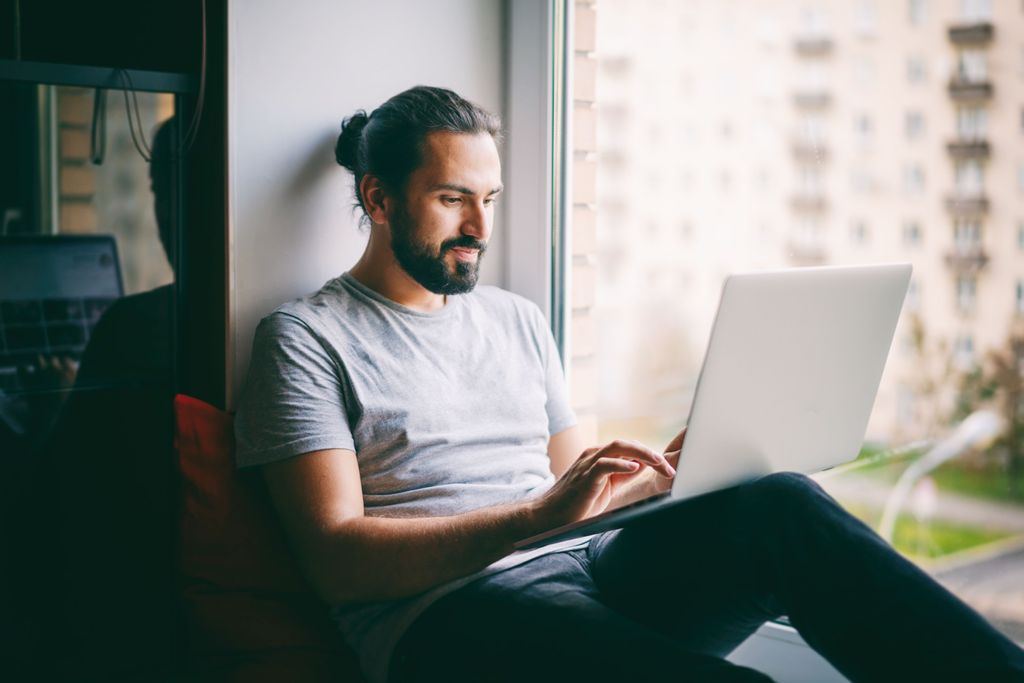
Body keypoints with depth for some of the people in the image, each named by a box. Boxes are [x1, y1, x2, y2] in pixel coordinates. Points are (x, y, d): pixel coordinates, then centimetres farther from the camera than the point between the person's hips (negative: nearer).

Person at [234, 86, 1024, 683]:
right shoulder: (307, 337, 4)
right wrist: (539, 514, -20)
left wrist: (671, 470, 2)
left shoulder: (517, 319, 23)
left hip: (585, 569, 6)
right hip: (448, 616, -5)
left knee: (780, 507, -26)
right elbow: (338, 557, -8)